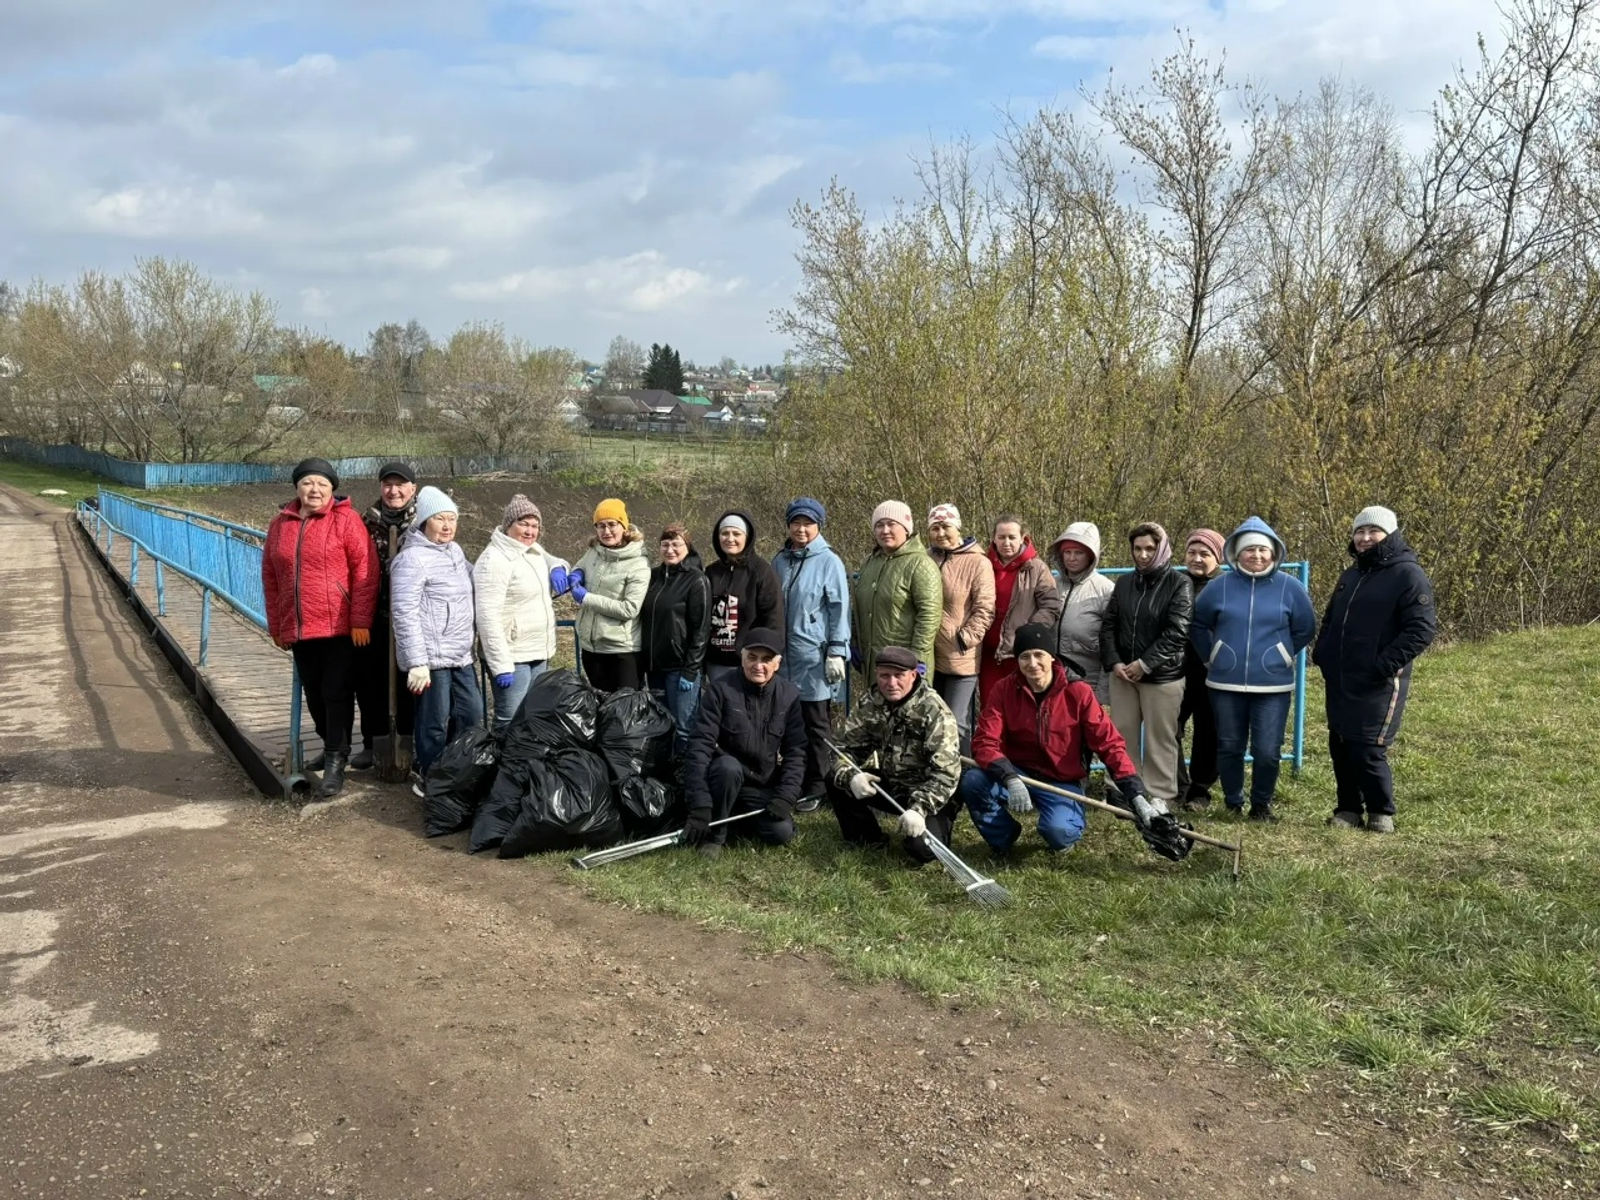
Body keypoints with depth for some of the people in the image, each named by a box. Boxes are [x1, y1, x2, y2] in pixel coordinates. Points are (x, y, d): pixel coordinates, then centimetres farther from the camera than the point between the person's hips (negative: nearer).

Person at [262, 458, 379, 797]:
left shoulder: (346, 520, -5)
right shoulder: (280, 525, 10)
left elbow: (365, 572, -10)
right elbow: (270, 577, 15)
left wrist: (360, 621, -14)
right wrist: (276, 626, 13)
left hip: (340, 628, -5)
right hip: (298, 629, 5)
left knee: (337, 693, -3)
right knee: (314, 695, 14)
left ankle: (336, 760, 6)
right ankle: (331, 746, 31)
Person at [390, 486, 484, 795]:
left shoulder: (455, 551, 13)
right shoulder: (412, 559, -14)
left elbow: (472, 582, 33)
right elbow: (405, 614, -19)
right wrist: (417, 662, -23)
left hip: (460, 655, 9)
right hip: (431, 656, -9)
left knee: (472, 713, 15)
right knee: (435, 722, 0)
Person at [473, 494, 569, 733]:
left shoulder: (535, 551, 9)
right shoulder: (495, 560, -16)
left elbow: (553, 561, 32)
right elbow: (488, 617, -22)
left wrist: (558, 568, 5)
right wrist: (501, 665, -26)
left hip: (539, 654, 9)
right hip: (511, 657, -9)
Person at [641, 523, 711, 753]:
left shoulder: (696, 580, -7)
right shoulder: (653, 576, 11)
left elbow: (701, 628, -11)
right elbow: (645, 621, 16)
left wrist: (690, 670, -15)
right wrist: (644, 662, 11)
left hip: (681, 667, -6)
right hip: (655, 665, 6)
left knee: (683, 728, -4)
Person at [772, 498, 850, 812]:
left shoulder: (829, 562, -5)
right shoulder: (779, 561, 10)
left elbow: (839, 609, -8)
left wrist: (836, 652, -12)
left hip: (815, 657, -5)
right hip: (783, 655, 5)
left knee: (817, 726, 3)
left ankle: (817, 788, 11)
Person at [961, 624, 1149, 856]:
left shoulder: (1078, 692, -11)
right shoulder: (1005, 689, -8)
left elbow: (1109, 743, -11)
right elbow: (985, 742, -15)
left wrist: (1136, 796, -19)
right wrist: (1011, 780, -33)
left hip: (1062, 782, -2)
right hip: (1017, 774, 2)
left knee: (1058, 831, -32)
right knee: (971, 780, -27)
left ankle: (1065, 832, 10)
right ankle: (1002, 837, 3)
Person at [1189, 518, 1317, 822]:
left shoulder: (1290, 587, -1)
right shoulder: (1220, 587, 0)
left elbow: (1305, 628, 8)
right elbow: (1198, 626, 12)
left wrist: (1280, 655, 8)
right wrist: (1212, 657, 10)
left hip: (1273, 686, -1)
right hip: (1226, 685, 1)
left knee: (1268, 751, -3)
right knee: (1229, 748, 9)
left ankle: (1261, 804, 18)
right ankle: (1232, 804, 25)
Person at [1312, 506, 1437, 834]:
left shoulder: (1408, 575, -9)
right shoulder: (1351, 575, 16)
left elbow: (1422, 630, -16)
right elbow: (1330, 620, 26)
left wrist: (1384, 664, -22)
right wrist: (1322, 654, 10)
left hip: (1379, 684, -7)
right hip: (1339, 681, 8)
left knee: (1368, 750, -8)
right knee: (1339, 746, 10)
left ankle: (1381, 813, 12)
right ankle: (1348, 808, 23)